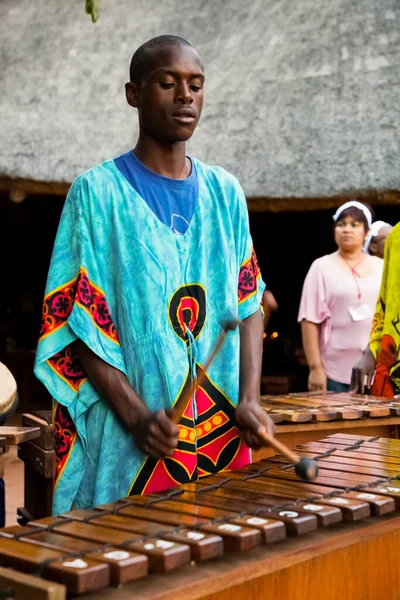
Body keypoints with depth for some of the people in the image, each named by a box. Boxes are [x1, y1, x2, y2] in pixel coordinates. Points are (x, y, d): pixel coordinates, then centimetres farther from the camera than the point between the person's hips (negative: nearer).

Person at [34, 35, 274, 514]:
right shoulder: (97, 192, -4)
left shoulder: (225, 193, 9)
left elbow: (249, 303, 9)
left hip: (223, 434, 4)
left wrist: (249, 399, -5)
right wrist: (136, 415, -18)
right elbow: (75, 322, -7)